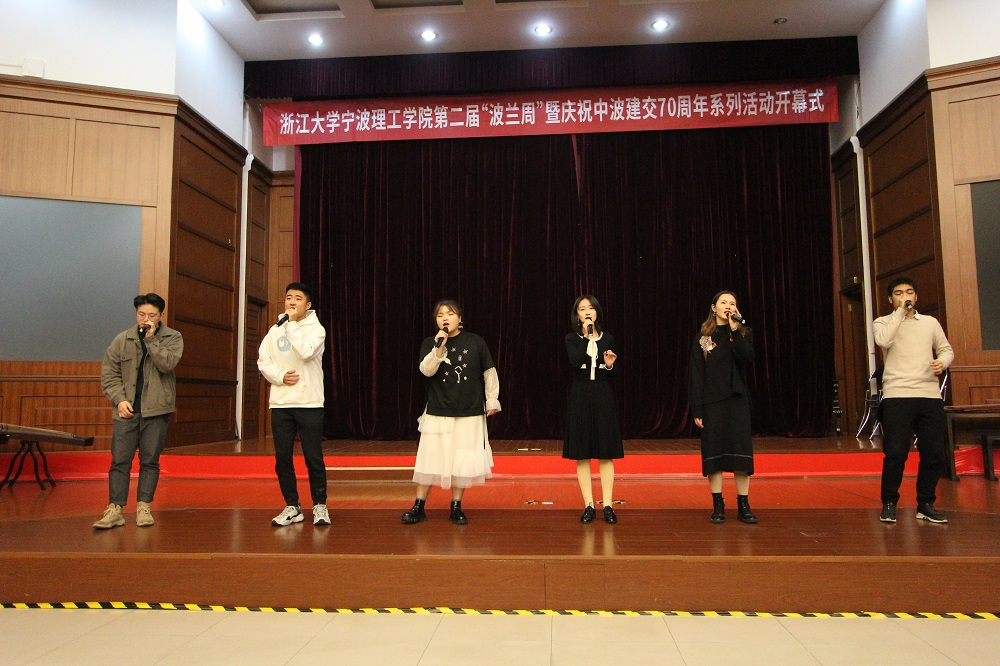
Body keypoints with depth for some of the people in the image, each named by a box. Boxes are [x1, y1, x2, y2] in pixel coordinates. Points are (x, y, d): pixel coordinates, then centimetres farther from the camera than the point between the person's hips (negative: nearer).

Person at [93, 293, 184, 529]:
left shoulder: (172, 338, 2)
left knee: (150, 461, 5)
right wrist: (119, 399, -5)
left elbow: (167, 363, -16)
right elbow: (109, 373, 7)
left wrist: (151, 339, -17)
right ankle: (114, 509, 3)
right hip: (127, 409, 1)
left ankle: (143, 507, 13)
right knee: (120, 460, 0)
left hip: (156, 410, -1)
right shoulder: (122, 339, 6)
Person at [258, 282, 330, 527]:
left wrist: (292, 322, -11)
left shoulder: (316, 328, -1)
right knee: (283, 458, 6)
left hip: (309, 403, -4)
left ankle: (320, 505, 13)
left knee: (314, 458, -1)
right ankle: (292, 507, 18)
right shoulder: (275, 330, 12)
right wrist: (280, 376, -8)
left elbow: (306, 351, -20)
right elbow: (263, 360, 10)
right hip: (280, 403, 4)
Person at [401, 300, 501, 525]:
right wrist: (439, 347, -23)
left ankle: (456, 507, 18)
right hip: (437, 413, 0)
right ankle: (419, 507, 13)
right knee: (430, 459, 2)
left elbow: (489, 372, 6)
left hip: (469, 414, 0)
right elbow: (426, 370, -13)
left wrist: (492, 400, 7)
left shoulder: (475, 342, 0)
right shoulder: (430, 343, 2)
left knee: (462, 462, 5)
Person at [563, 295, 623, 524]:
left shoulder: (607, 339, 7)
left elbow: (614, 373, 12)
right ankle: (589, 505, 9)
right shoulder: (572, 339, 2)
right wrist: (586, 335, -17)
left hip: (602, 398, 1)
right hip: (580, 398, -1)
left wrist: (610, 365, -10)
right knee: (582, 455, 1)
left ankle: (608, 505, 7)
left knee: (606, 454, 1)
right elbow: (575, 361, -18)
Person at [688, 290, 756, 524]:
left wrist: (735, 331, -16)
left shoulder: (744, 334, 8)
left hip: (737, 400, 1)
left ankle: (743, 505, 7)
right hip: (712, 402, -1)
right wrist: (697, 409, -6)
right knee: (713, 452, 0)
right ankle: (718, 505, 8)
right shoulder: (702, 338, 4)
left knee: (741, 451, -1)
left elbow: (747, 359, -12)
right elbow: (696, 375, 0)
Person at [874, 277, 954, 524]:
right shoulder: (883, 322, 7)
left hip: (930, 394, 4)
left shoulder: (930, 322, 17)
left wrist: (942, 362, -3)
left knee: (934, 453, 3)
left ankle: (925, 504, 18)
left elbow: (946, 349, 20)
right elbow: (883, 341, -15)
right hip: (897, 395, -3)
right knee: (896, 452, -8)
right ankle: (889, 503, 7)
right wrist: (900, 311, -9)